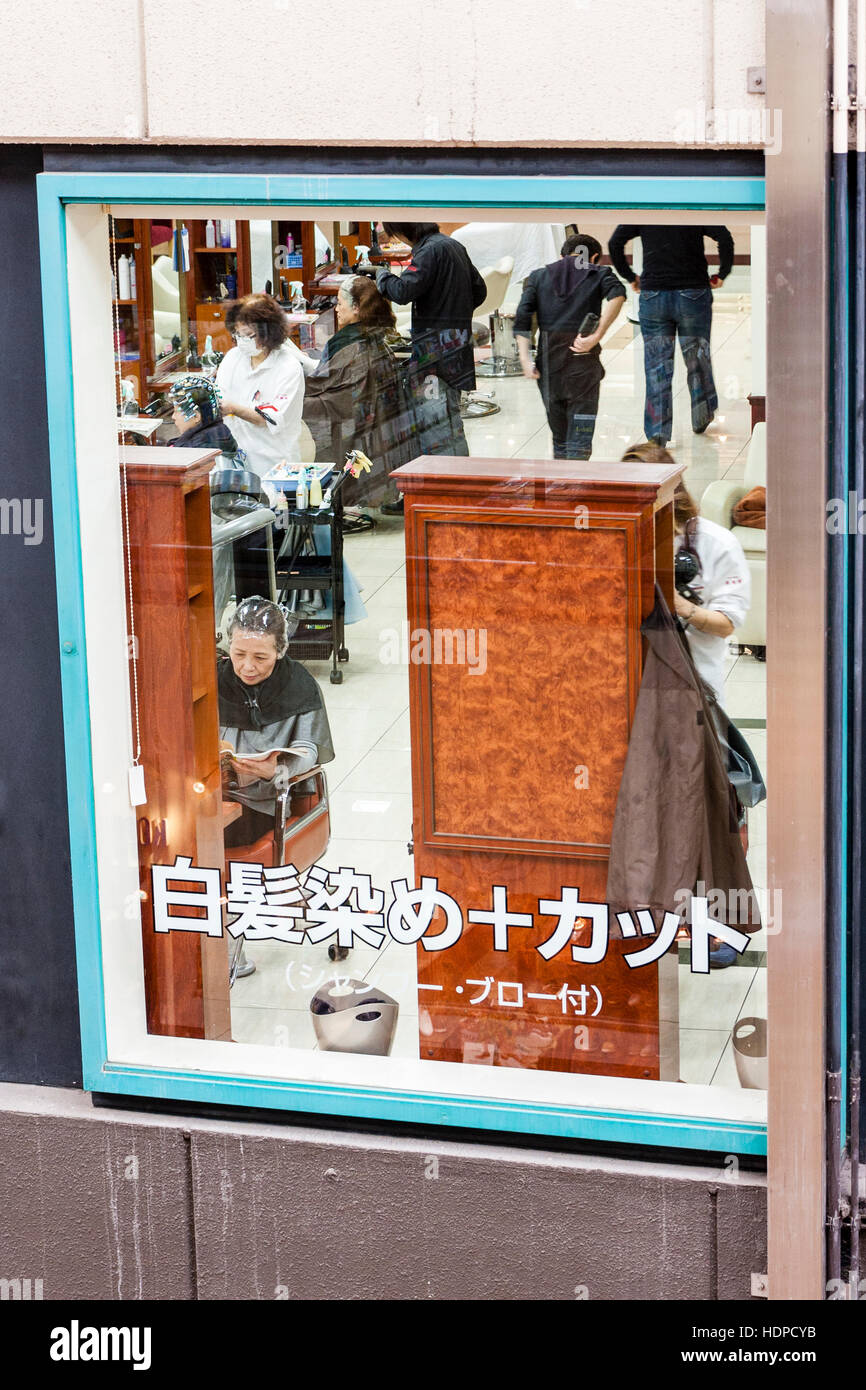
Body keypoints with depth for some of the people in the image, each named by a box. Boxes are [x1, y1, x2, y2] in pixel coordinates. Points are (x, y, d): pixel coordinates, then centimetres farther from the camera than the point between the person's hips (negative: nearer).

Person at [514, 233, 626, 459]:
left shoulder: (539, 276, 15)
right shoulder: (599, 274, 9)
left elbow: (522, 317, 1)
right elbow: (617, 294, -15)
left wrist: (525, 359, -4)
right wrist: (597, 335, -19)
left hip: (548, 363, 3)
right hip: (584, 364, -3)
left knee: (559, 440, 18)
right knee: (579, 444, -2)